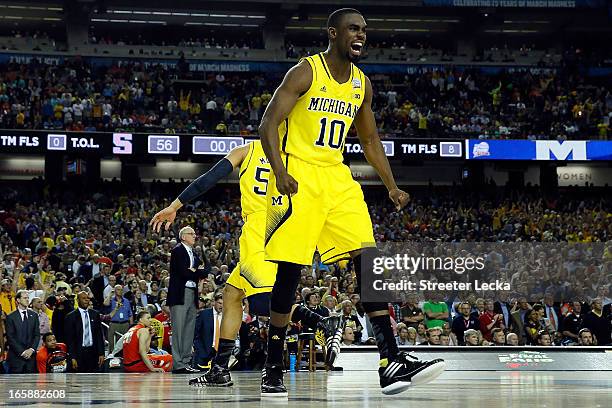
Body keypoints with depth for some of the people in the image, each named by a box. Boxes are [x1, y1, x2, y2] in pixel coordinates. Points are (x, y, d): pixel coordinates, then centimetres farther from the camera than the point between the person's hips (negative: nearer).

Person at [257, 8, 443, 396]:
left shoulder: (362, 84, 12)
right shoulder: (305, 72, -8)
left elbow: (370, 139, 22)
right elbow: (268, 123, -12)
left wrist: (392, 187, 14)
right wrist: (279, 171, -26)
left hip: (337, 178, 6)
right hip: (298, 177, -6)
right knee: (290, 270, -6)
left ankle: (392, 362, -11)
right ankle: (273, 368, 7)